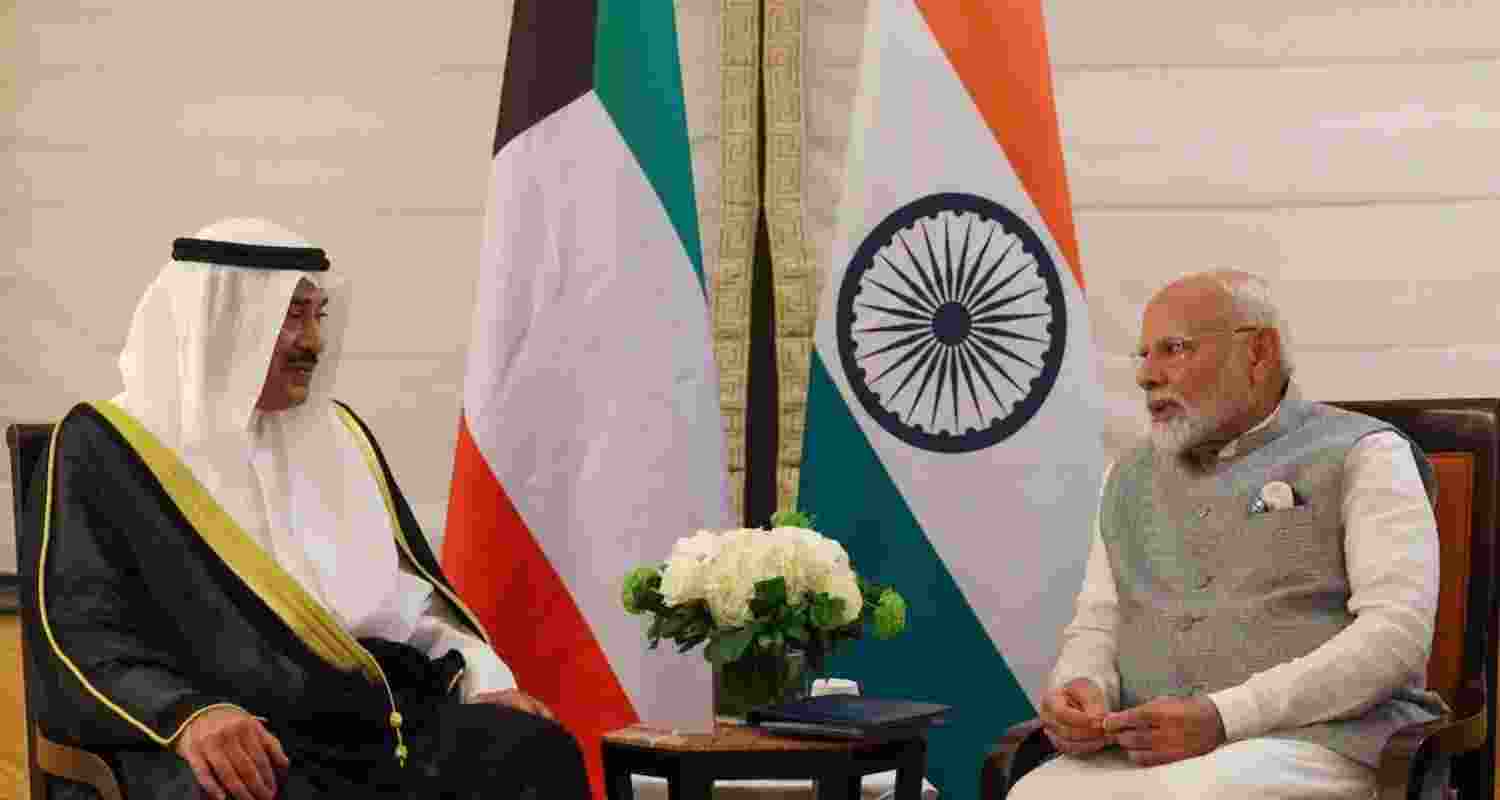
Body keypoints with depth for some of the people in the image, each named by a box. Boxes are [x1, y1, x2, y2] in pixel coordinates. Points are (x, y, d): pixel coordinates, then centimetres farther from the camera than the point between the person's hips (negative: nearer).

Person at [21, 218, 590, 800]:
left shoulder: (337, 434, 22)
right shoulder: (107, 446, 4)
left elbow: (408, 592, 25)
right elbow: (81, 636, -7)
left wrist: (482, 678, 5)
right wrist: (188, 715, -26)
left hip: (377, 708, 6)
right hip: (234, 738, -6)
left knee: (538, 752, -22)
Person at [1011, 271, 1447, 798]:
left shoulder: (1360, 454, 4)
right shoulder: (1130, 477, 23)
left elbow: (1398, 630, -8)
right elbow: (1096, 627, 21)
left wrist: (1226, 716, -19)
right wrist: (1082, 687, -5)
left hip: (1316, 736, -5)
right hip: (1146, 748, 5)